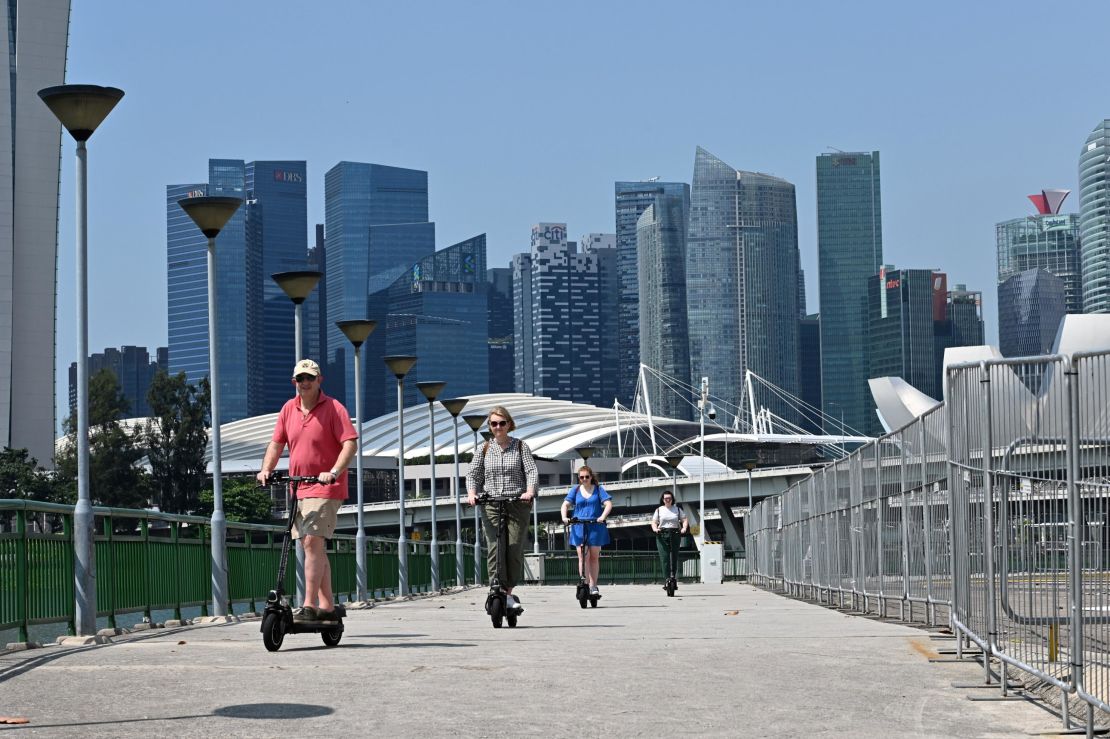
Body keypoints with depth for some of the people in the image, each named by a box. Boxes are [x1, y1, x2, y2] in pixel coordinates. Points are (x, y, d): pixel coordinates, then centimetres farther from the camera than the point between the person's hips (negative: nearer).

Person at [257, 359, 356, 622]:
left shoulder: (333, 408, -7)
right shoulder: (288, 409, 11)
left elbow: (350, 444, -14)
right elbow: (276, 443, 15)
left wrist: (333, 472, -27)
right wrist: (266, 470, -2)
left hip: (325, 489, -7)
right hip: (298, 489, 7)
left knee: (313, 542, -16)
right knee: (313, 547, 10)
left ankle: (309, 606, -17)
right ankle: (326, 606, 16)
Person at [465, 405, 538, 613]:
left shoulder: (520, 447, 7)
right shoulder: (483, 449, 11)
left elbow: (532, 471, -2)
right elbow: (473, 474, 9)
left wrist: (529, 491, -20)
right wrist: (472, 493, -11)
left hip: (517, 504, -1)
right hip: (491, 504, 1)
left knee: (515, 548, -5)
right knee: (494, 547, -13)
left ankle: (509, 593, 6)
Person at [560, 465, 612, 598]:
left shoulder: (598, 489, 6)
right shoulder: (575, 490, 10)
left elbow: (608, 504, -4)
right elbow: (565, 504, 4)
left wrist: (602, 517, -21)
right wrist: (564, 517, -16)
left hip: (595, 527, 0)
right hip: (579, 527, 0)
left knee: (594, 557, 4)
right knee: (583, 557, -8)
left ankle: (593, 586, 12)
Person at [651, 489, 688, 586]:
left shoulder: (677, 509, 12)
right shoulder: (659, 510, 11)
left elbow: (684, 520, 7)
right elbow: (654, 522, 8)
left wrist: (684, 528, -12)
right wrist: (655, 529, -14)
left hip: (675, 534, 1)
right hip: (662, 535, -1)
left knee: (674, 558, 2)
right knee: (664, 558, -10)